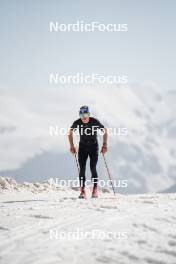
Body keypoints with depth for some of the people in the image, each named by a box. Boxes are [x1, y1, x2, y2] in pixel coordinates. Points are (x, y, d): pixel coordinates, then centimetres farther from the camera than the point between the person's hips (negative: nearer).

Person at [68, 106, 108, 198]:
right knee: (82, 169, -7)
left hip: (94, 146, -2)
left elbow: (105, 131, -5)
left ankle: (95, 190, 0)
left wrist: (104, 145, -10)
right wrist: (72, 146, 2)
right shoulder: (77, 123, -14)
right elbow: (70, 132, 5)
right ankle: (82, 191, -5)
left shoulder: (95, 122, -19)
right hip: (82, 147, 2)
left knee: (93, 168, -11)